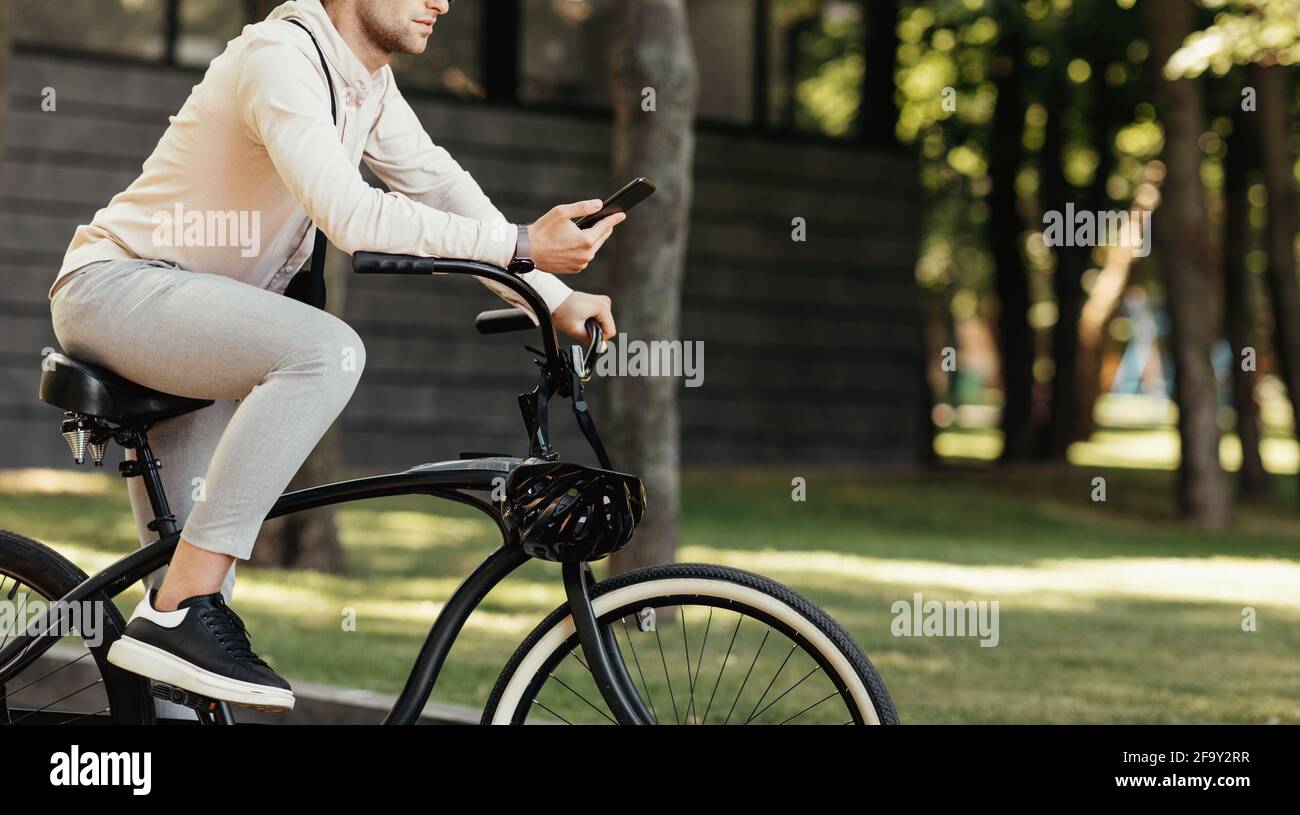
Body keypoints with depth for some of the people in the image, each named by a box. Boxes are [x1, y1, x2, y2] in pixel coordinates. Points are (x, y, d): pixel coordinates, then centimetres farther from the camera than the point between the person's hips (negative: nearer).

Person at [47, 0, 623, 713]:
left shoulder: (367, 80, 7)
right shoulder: (281, 59, -22)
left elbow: (442, 188, 8)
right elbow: (348, 215, -34)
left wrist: (556, 299, -4)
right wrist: (522, 246, -36)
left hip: (183, 320, 10)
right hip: (114, 286, -9)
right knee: (326, 351, -33)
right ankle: (179, 612, -31)